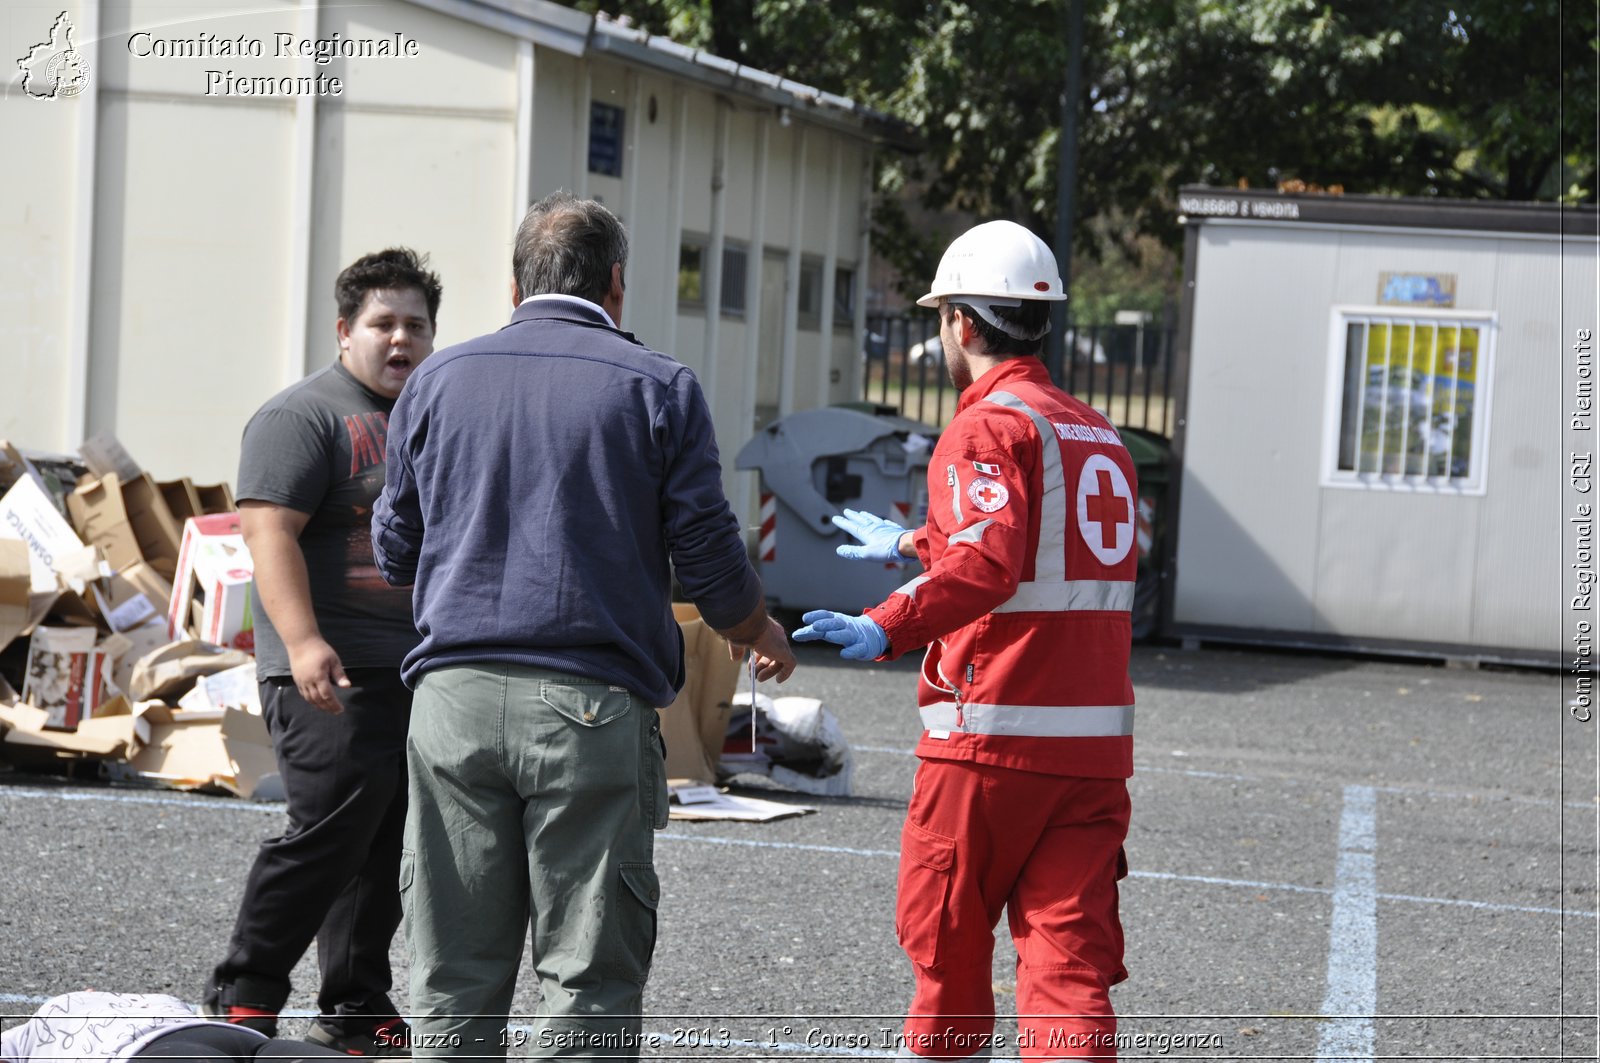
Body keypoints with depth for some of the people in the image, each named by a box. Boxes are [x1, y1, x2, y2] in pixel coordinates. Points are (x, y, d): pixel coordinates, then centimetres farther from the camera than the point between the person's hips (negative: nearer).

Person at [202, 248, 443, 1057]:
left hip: (418, 677, 8)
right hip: (334, 672, -8)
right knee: (333, 827, -15)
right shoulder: (304, 416, -6)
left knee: (387, 849, 8)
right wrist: (303, 642, -27)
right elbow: (272, 534, -16)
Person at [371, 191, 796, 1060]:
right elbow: (709, 560, 1)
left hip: (455, 694, 3)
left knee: (454, 984, 8)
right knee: (587, 981, 1)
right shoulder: (658, 388, 2)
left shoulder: (439, 379, 11)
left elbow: (393, 553, 17)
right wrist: (764, 637, 21)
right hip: (593, 705, -3)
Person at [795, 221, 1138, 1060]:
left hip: (989, 740, -7)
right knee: (1069, 963, -1)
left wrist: (885, 629, -37)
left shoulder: (988, 427, -9)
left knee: (948, 945, 12)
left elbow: (987, 562, -26)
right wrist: (912, 543, 50)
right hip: (1096, 741, 7)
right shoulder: (1097, 435, 18)